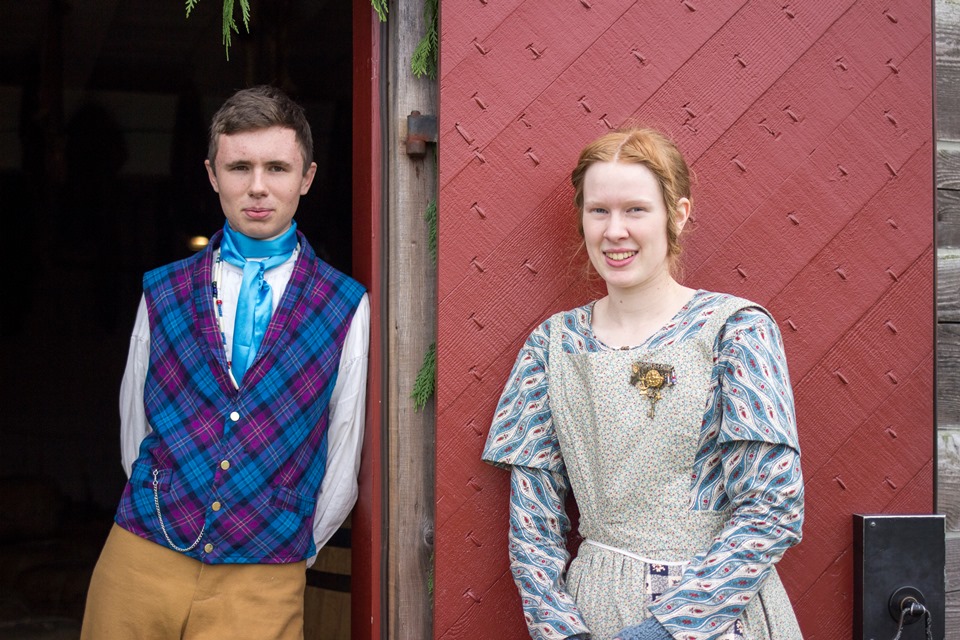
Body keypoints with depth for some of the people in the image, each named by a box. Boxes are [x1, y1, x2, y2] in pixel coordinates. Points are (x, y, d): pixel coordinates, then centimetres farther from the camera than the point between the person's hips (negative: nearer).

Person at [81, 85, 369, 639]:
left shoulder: (348, 308, -1)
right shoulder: (162, 293, 6)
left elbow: (342, 465, 3)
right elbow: (134, 432, 10)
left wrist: (292, 554, 5)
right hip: (142, 566, 2)